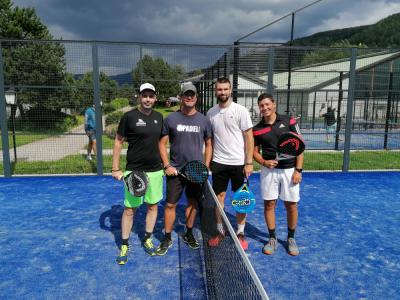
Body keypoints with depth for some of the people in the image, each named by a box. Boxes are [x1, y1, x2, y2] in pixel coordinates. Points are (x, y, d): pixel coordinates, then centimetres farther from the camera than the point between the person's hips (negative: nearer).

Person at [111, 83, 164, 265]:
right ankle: (124, 246, 21)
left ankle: (147, 239, 31)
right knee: (130, 209, 3)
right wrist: (115, 169, -7)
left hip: (155, 170, 4)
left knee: (153, 206, 13)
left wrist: (165, 164, 14)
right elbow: (118, 142, -4)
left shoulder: (159, 117, 6)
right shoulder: (129, 117, -8)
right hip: (134, 171, -4)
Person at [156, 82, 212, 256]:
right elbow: (162, 144, 3)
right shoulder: (171, 119, -1)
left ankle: (189, 234, 31)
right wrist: (167, 165, -6)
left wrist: (206, 167, 0)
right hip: (175, 170, -1)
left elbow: (208, 145, 9)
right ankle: (167, 238, 18)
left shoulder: (203, 120, 3)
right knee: (170, 204, 2)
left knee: (193, 202, 12)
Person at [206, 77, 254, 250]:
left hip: (239, 162, -3)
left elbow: (249, 137, -7)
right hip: (218, 162, 3)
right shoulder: (211, 113, 5)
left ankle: (240, 233, 23)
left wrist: (249, 162, -11)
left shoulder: (240, 110, -6)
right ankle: (220, 231, 25)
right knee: (219, 196, 9)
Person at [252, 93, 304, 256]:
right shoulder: (257, 129, 1)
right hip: (269, 171, 1)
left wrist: (298, 169, -8)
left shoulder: (288, 121, -3)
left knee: (291, 205, 6)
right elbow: (255, 151, 9)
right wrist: (264, 162, -12)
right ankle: (272, 238, 23)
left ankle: (291, 238, 26)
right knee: (269, 204, 6)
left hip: (290, 170, -1)